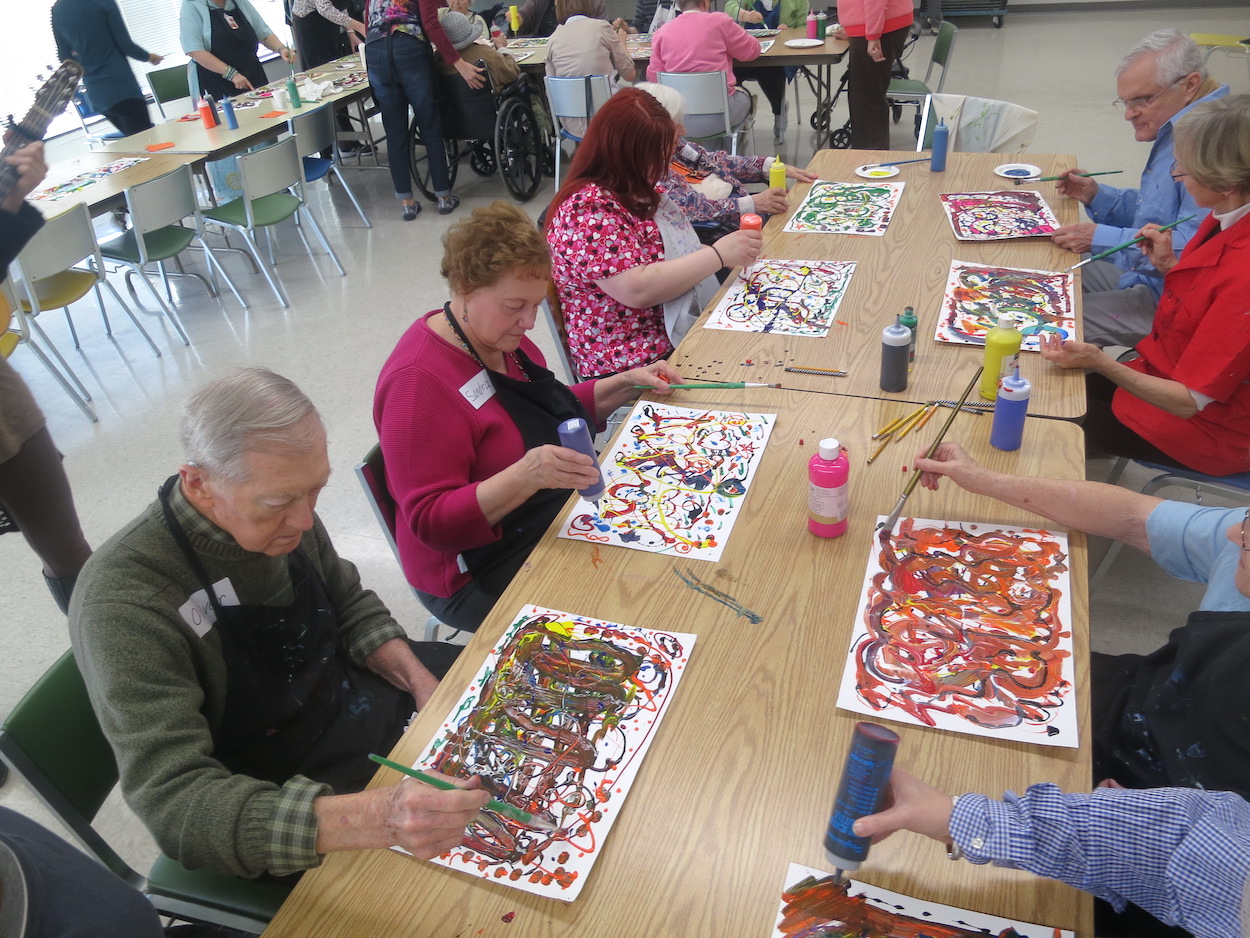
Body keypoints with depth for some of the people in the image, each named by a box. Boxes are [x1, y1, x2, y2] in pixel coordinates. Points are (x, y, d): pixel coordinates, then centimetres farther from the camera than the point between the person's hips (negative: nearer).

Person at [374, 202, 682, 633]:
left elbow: (550, 413, 19)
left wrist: (625, 384, 4)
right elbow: (431, 523, -26)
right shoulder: (419, 380, -24)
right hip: (482, 576, -9)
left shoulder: (500, 336, 3)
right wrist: (525, 476, -41)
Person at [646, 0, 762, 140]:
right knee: (744, 94, 32)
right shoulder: (718, 21, -5)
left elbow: (652, 78, 3)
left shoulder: (661, 32, 2)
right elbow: (752, 50, 4)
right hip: (718, 116, -3)